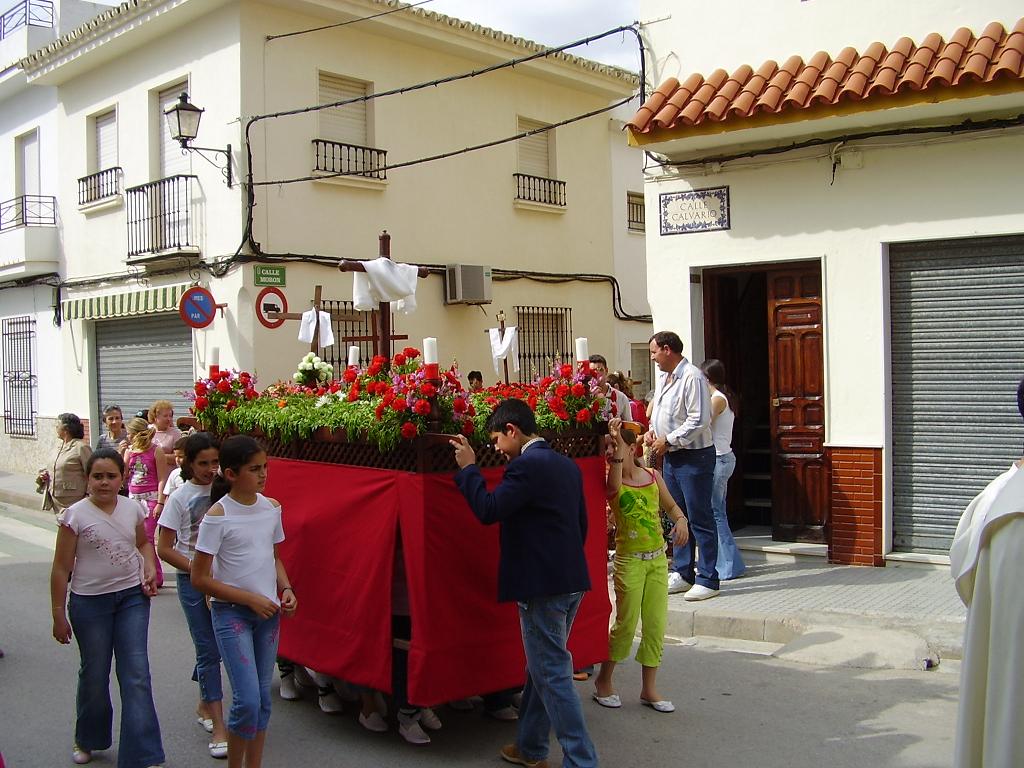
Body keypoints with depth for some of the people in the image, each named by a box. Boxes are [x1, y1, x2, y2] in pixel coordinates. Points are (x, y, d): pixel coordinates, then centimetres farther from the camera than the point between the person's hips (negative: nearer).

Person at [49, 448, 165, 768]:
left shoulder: (133, 509, 0)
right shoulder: (76, 515, -10)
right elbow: (61, 568, -6)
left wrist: (150, 569, 0)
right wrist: (59, 615, -4)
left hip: (132, 597, 2)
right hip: (90, 601, -2)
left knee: (136, 675, -2)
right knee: (94, 674, 13)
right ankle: (88, 739, 40)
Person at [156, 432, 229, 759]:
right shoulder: (180, 497, -5)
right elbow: (164, 549, -4)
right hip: (193, 580, -3)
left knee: (217, 645, 10)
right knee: (208, 650, -1)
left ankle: (204, 705, 33)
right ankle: (218, 727, 3)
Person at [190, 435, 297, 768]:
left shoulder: (272, 507, 3)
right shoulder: (218, 516, -14)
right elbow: (200, 579, -12)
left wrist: (286, 588, -2)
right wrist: (250, 599, -15)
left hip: (268, 611, 6)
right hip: (231, 612, -5)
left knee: (263, 697, 11)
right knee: (248, 700, -12)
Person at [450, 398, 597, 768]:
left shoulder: (526, 465, -16)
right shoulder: (567, 465, 12)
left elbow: (488, 511, -21)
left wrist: (468, 468, -10)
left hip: (541, 585, -10)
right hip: (569, 579, 10)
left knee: (553, 674, -2)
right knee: (542, 667, 19)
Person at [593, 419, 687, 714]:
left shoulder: (653, 476, 4)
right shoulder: (611, 484, -9)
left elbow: (670, 505, 17)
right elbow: (615, 484, -34)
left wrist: (680, 520, -5)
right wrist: (617, 445, -40)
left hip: (657, 558, 4)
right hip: (629, 560, -4)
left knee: (656, 624, 6)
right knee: (626, 623, 0)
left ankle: (648, 689, 19)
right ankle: (603, 681, 21)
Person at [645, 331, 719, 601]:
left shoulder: (692, 377, -16)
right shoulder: (663, 378, 13)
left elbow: (699, 420, -21)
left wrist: (668, 441, -17)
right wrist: (652, 430, 5)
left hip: (694, 456, -9)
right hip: (671, 456, 9)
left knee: (699, 518, -4)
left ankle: (708, 580, 3)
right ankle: (682, 573, 24)